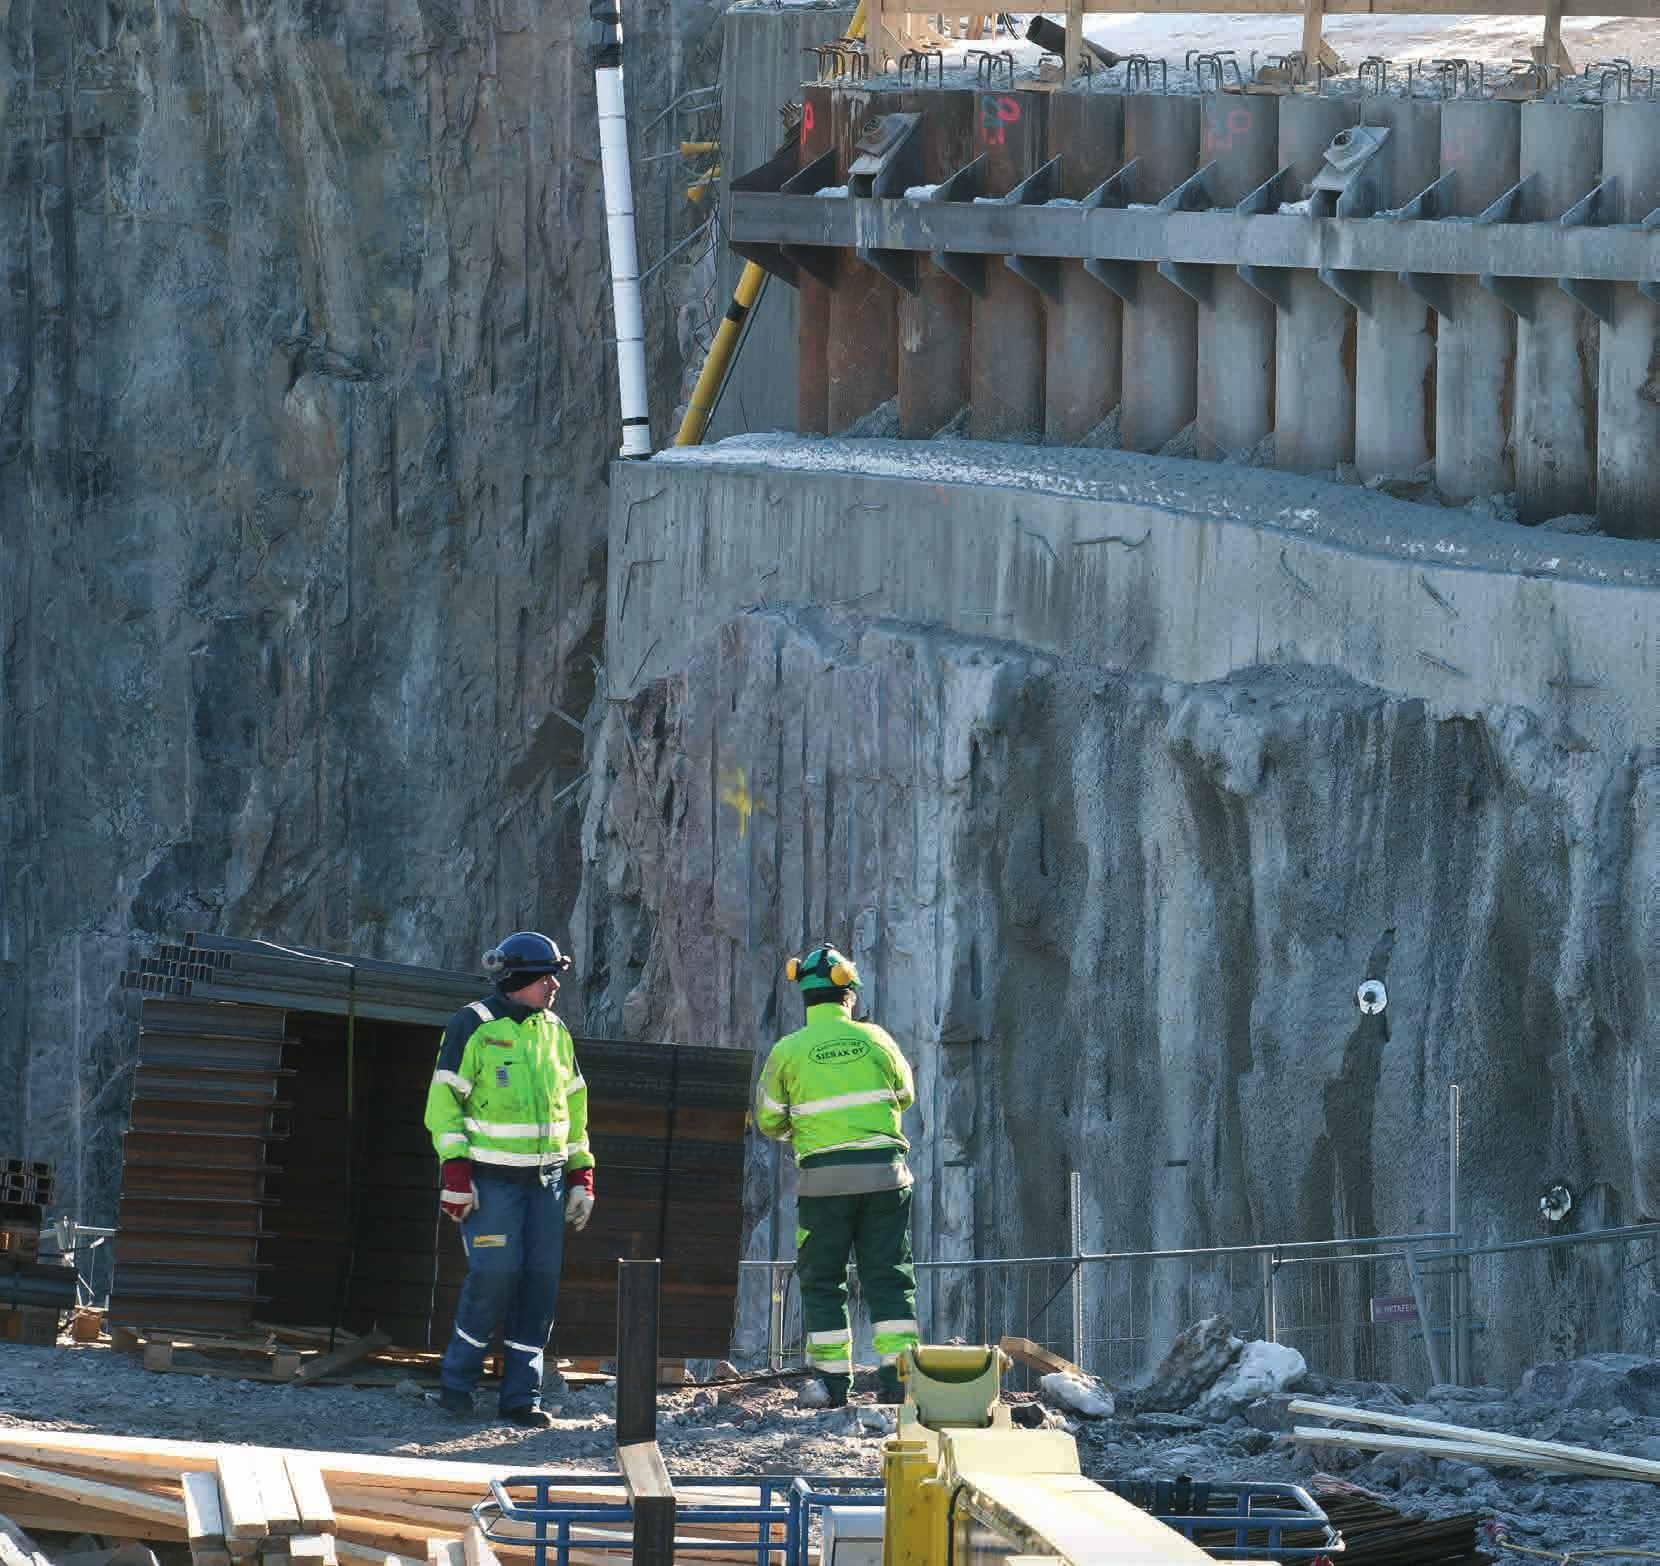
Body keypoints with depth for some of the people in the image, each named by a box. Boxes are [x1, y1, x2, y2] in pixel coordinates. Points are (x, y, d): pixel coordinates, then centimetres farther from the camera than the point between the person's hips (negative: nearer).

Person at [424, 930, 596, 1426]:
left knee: (540, 1279, 1)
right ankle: (457, 1380, 4)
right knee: (496, 1270, -13)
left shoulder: (554, 1032, 14)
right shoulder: (472, 1028, -4)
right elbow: (444, 1102, -6)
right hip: (491, 1176, -6)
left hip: (546, 1177, 6)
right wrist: (456, 1174, -14)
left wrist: (580, 1177, 15)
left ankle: (522, 1395, 7)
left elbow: (573, 1106, 21)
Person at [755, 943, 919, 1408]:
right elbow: (904, 1094, 20)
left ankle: (834, 1383, 6)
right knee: (888, 1277, 8)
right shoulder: (875, 1040, 2)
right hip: (884, 1171, 2)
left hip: (824, 1177, -2)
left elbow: (769, 1122, 6)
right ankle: (896, 1377, 0)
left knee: (822, 1281, 9)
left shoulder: (788, 1051, -3)